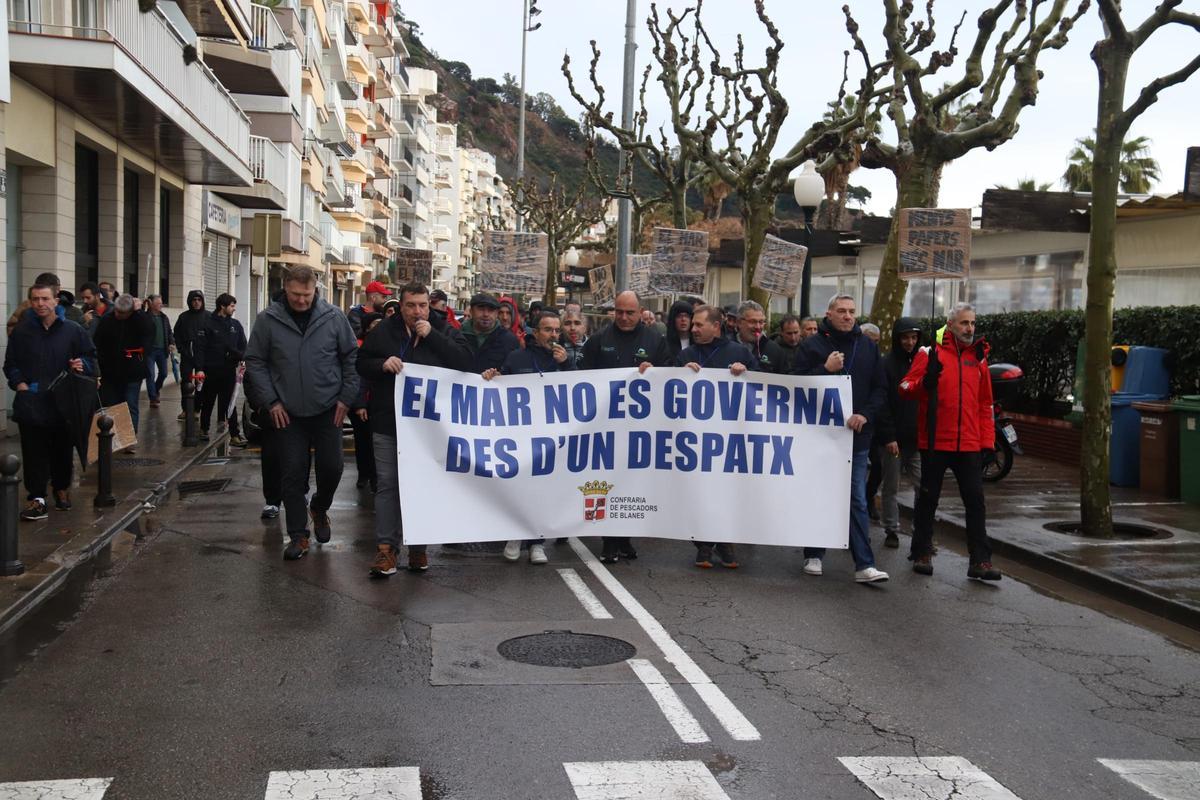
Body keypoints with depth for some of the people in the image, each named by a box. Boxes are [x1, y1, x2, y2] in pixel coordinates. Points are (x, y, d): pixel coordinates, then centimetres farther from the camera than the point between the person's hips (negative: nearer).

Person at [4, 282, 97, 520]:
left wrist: (82, 365, -12)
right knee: (34, 453, -1)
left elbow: (91, 357, 9)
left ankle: (62, 489, 31)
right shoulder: (21, 331, 4)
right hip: (31, 404, 0)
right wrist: (19, 384, -7)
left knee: (63, 450, 13)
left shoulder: (73, 330, 2)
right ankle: (37, 498, 1)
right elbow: (11, 364, 9)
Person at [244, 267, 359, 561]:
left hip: (328, 410, 0)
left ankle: (319, 508, 34)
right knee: (294, 474, 3)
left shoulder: (334, 318, -5)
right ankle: (298, 535, 15)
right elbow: (255, 361, 1)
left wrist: (346, 396, -2)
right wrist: (271, 401, -4)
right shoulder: (268, 320, -6)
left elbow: (352, 357, 2)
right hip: (288, 413, 0)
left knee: (332, 467, 3)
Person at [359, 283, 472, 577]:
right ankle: (386, 547, 3)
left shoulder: (444, 331, 2)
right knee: (387, 484, -1)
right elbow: (361, 364, 8)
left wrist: (432, 337, -16)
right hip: (388, 422, 0)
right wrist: (382, 364, -13)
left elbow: (465, 361, -11)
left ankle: (418, 545, 18)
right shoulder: (383, 331, 4)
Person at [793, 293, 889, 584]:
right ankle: (814, 556, 22)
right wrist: (826, 369, -17)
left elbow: (880, 389, 7)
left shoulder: (868, 347, 8)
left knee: (857, 502, 0)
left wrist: (865, 414, -9)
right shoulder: (813, 345, 0)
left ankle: (864, 565, -1)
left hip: (856, 436, 1)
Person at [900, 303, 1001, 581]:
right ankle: (922, 554, 21)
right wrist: (924, 383, -26)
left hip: (969, 445, 3)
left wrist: (987, 442, 7)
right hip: (935, 442, -3)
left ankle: (980, 560, 3)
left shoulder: (978, 358, 12)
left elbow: (985, 404, 14)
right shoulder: (930, 353, 0)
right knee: (928, 498, 8)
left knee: (975, 501, -1)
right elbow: (905, 388, -5)